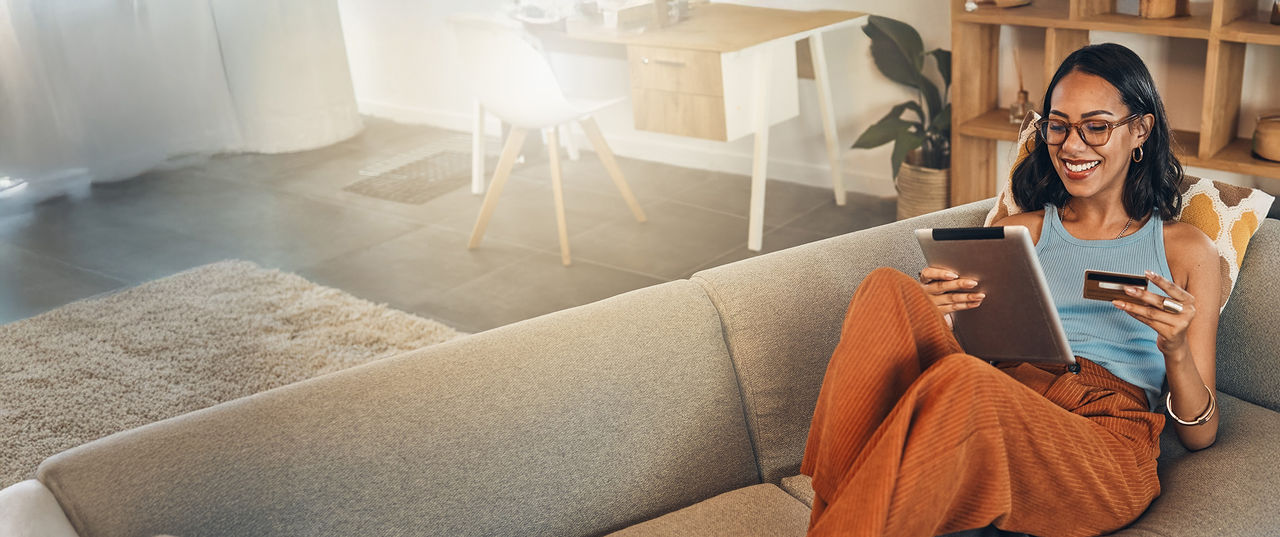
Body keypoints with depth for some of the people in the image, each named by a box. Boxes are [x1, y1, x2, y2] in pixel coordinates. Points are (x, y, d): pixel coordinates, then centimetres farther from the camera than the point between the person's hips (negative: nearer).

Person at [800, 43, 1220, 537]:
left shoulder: (1187, 251, 17)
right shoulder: (1015, 232, 24)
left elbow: (1200, 435, 14)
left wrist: (1176, 350, -7)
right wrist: (936, 322, -3)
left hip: (1104, 450, -3)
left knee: (959, 383, -37)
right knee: (889, 290, -25)